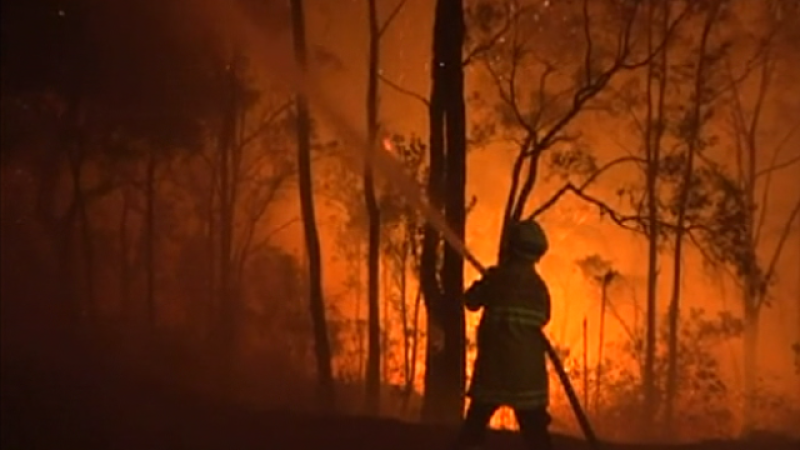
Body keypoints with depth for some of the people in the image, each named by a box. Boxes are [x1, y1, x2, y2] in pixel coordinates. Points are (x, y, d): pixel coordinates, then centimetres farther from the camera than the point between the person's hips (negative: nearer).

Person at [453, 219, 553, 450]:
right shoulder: (539, 287, 4)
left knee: (474, 426, 9)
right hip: (528, 370, 2)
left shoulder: (499, 278, -7)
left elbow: (471, 301, 6)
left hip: (494, 366, -2)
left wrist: (486, 280, 24)